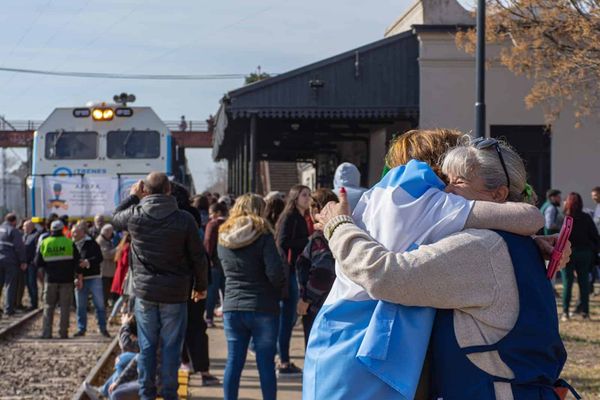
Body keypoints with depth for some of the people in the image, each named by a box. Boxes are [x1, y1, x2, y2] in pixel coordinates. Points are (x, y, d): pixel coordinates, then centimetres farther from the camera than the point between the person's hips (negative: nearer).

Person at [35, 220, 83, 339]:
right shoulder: (69, 243, -2)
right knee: (65, 307, 5)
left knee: (48, 306, 8)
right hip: (66, 280, -1)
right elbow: (77, 262, -3)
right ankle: (63, 332, 3)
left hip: (50, 280, 1)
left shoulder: (44, 243, 1)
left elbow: (37, 263, 3)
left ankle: (46, 332, 1)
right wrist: (79, 278, 3)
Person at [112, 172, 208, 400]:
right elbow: (198, 257, -4)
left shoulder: (135, 215, -7)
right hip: (175, 293, -1)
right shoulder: (184, 219, -10)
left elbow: (115, 218, 18)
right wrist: (201, 286, 9)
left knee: (147, 346, 10)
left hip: (144, 291, 1)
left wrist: (133, 196, 21)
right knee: (171, 346, 6)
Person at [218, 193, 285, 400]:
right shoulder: (262, 236, -10)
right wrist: (278, 290, 1)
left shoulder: (223, 238, 5)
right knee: (266, 363, 3)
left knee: (233, 362, 7)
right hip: (263, 308, -4)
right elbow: (275, 273, -15)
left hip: (232, 308, 4)